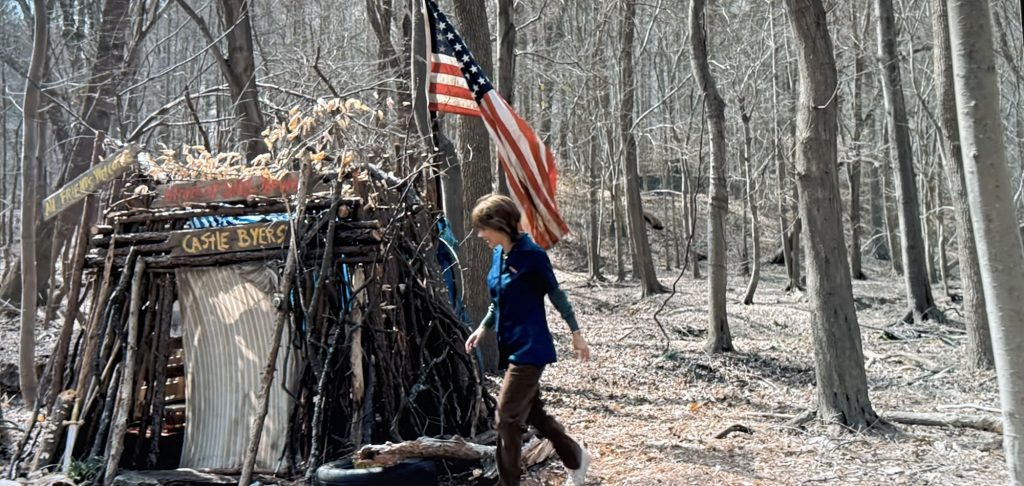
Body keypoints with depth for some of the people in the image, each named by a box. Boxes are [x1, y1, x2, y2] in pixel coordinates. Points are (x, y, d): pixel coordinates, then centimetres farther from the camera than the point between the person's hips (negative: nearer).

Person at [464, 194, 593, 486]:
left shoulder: (531, 254, -17)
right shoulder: (498, 255, 5)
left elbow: (556, 295, -9)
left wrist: (576, 334, -4)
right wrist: (483, 328, 7)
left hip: (530, 349, -8)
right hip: (511, 348, 8)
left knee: (507, 418, -6)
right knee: (532, 412, 17)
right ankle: (576, 458, 35)